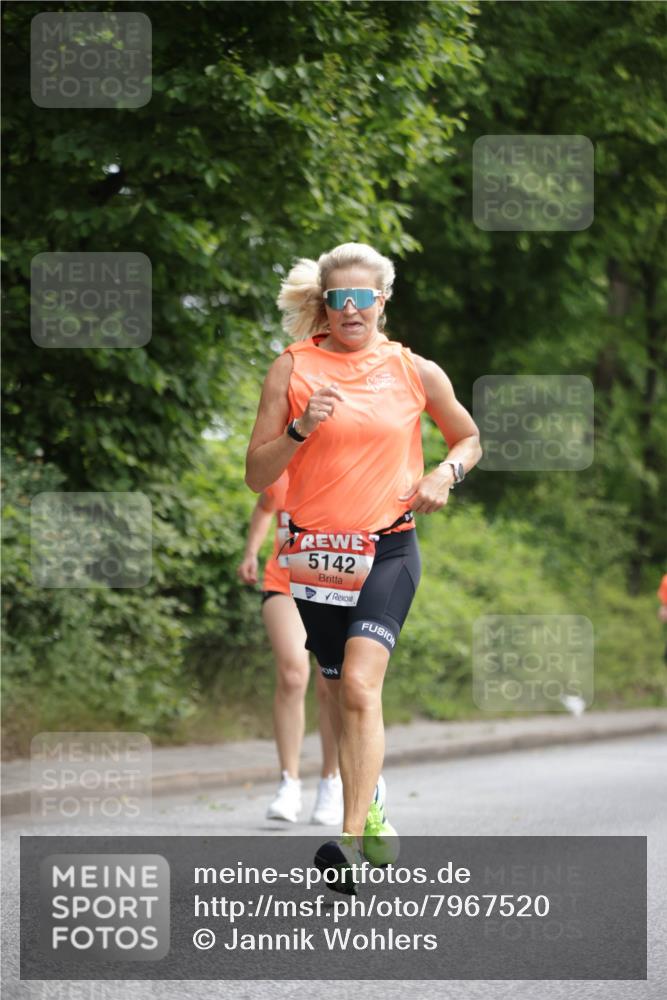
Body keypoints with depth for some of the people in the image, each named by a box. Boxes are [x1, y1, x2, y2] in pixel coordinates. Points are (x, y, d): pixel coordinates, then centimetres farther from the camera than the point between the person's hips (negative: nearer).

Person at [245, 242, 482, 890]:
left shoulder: (415, 372, 3)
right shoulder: (293, 368, 1)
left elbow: (469, 436, 20)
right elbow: (257, 476, 0)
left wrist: (446, 473, 0)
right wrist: (301, 428, -16)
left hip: (388, 548, -2)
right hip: (316, 546, 2)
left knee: (360, 684, -20)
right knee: (339, 690, 12)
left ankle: (353, 838, -27)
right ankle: (371, 815, 32)